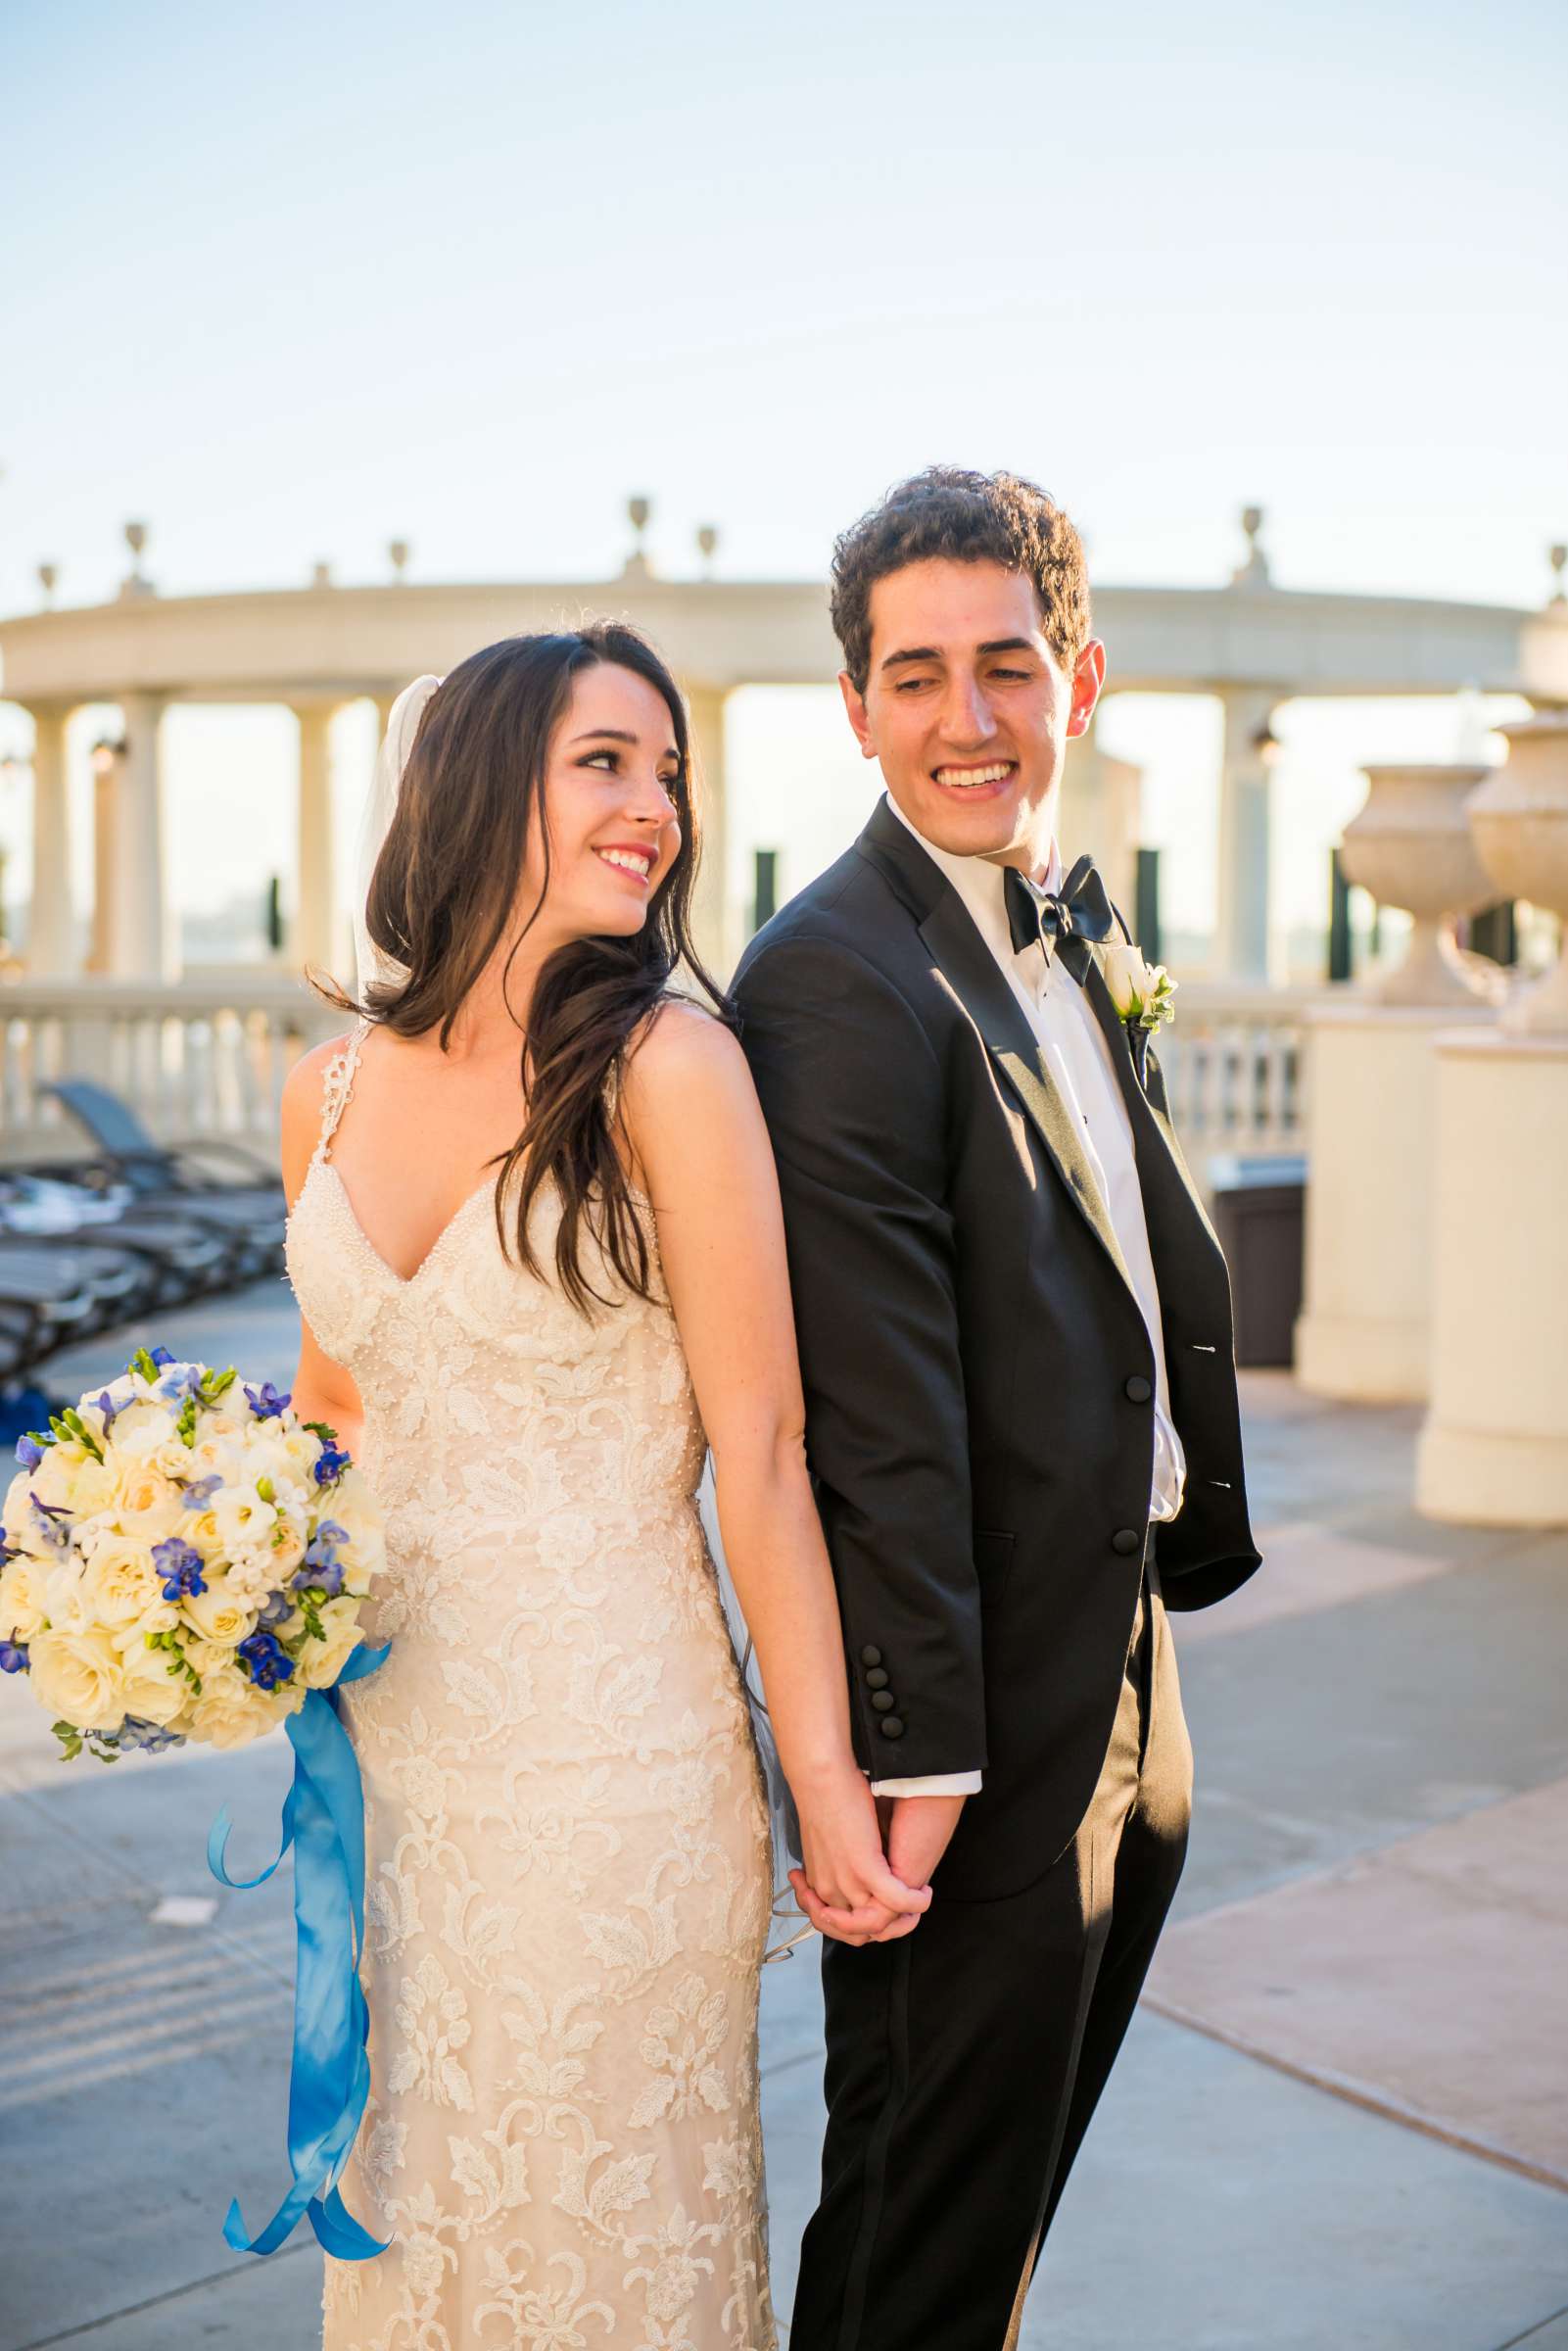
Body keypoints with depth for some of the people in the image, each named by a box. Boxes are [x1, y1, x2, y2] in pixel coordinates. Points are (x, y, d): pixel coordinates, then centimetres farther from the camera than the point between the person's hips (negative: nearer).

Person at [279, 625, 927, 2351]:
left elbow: (759, 1448, -13)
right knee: (406, 2210, 22)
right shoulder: (334, 1086, 1)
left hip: (608, 1747, -5)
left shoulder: (667, 1069, -14)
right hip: (388, 1743, 5)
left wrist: (825, 1782, -12)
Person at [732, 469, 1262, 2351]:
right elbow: (877, 1408, -24)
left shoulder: (1074, 920, 8)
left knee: (1021, 2153, 25)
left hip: (1121, 1672, 9)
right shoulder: (838, 974, -20)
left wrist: (1196, 1536, 15)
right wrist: (915, 1749, -23)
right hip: (984, 1712, -9)